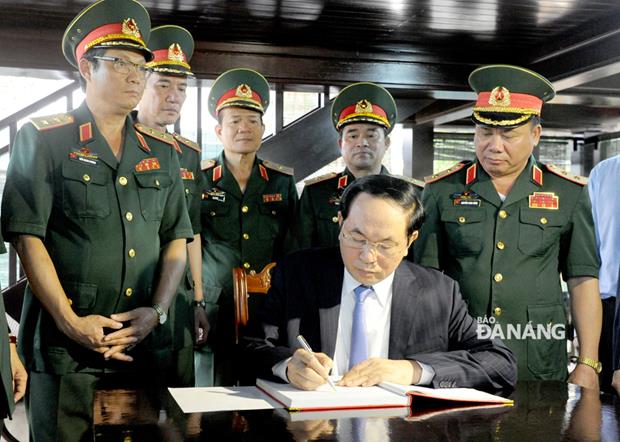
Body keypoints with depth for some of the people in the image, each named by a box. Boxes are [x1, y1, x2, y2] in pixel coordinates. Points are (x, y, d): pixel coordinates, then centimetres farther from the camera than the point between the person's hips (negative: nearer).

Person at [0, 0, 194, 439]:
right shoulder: (43, 139, -1)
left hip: (141, 344, 4)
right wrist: (70, 320, -14)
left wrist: (157, 311, -4)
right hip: (65, 346, -4)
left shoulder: (162, 153, 13)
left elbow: (176, 240, 10)